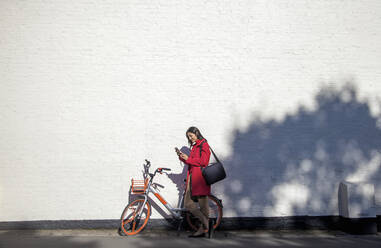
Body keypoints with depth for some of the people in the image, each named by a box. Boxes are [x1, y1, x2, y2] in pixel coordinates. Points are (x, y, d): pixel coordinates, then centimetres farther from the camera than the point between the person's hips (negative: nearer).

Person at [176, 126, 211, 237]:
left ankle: (203, 229, 6)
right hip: (192, 177, 9)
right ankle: (205, 224, 12)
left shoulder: (204, 145, -3)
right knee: (188, 204, 3)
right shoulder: (194, 146, 23)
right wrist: (182, 156, 7)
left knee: (203, 204, -2)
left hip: (200, 178, -9)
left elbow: (203, 161, -13)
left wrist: (188, 158, -11)